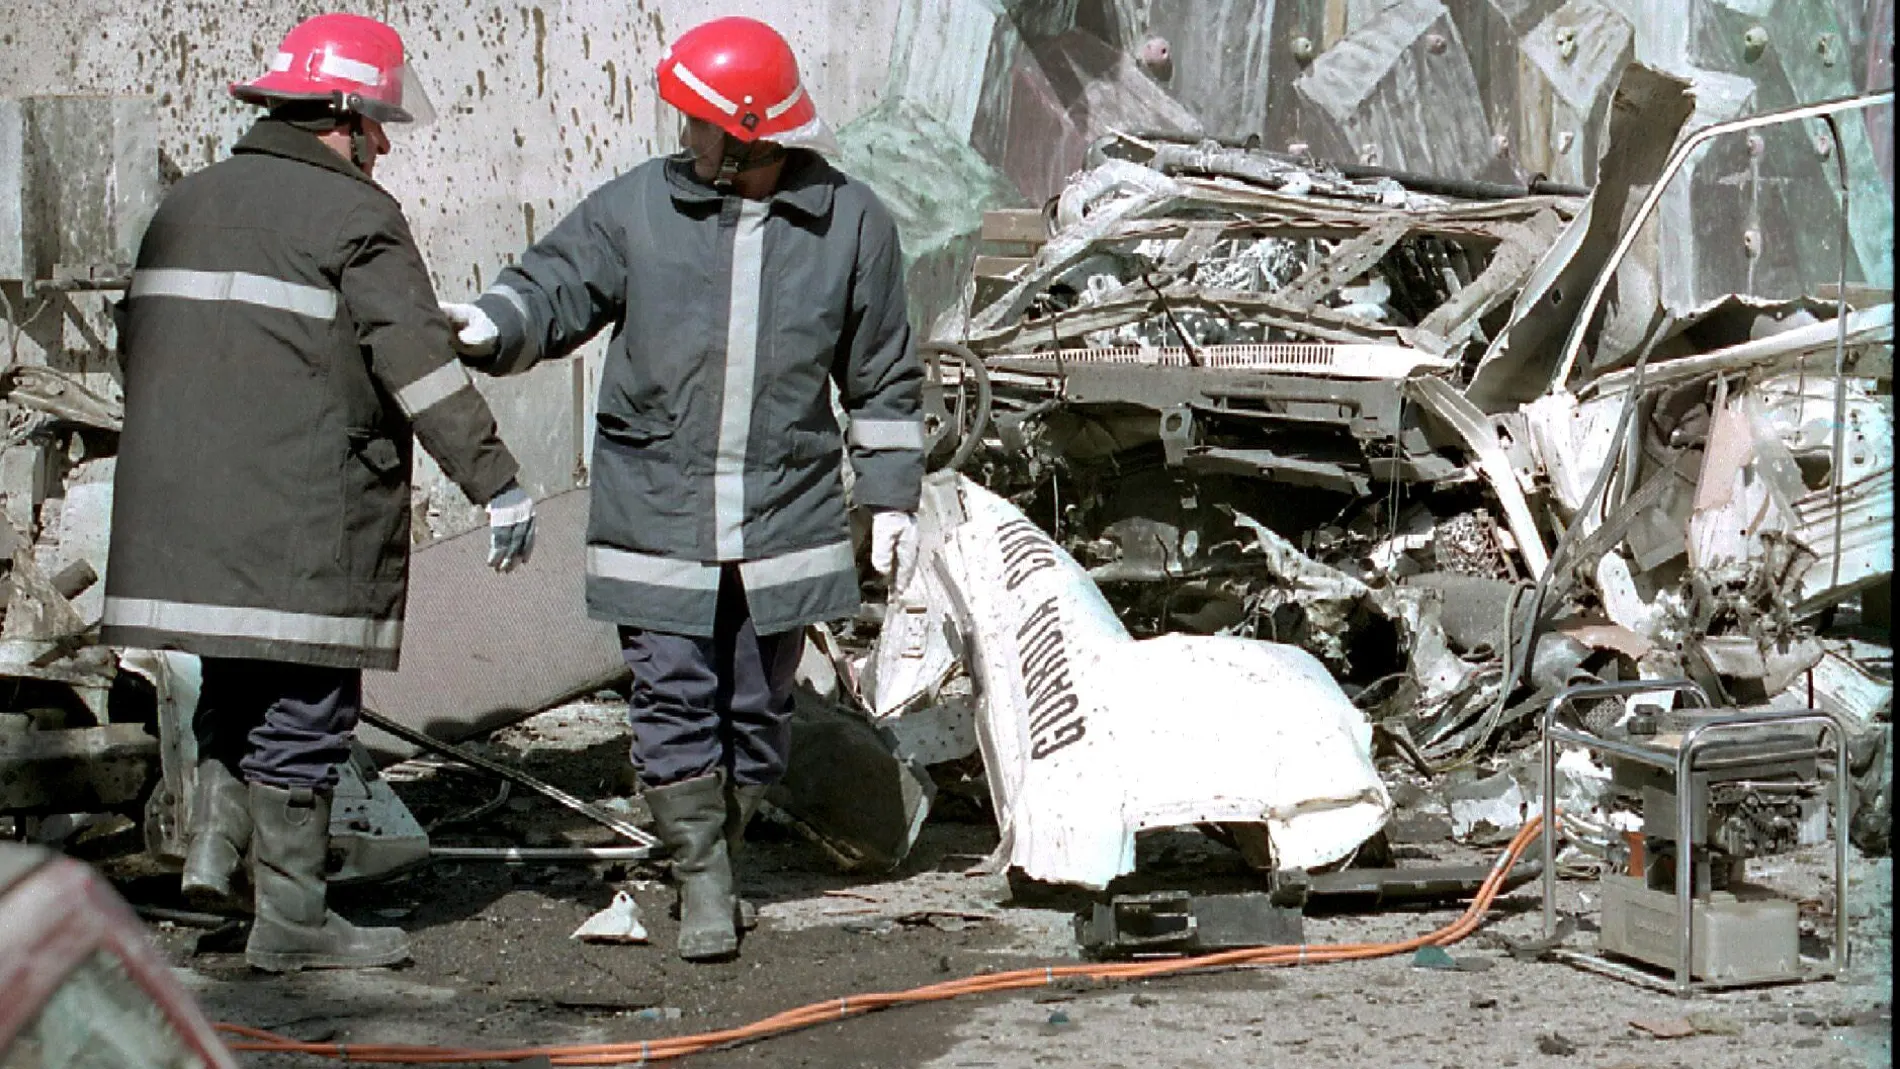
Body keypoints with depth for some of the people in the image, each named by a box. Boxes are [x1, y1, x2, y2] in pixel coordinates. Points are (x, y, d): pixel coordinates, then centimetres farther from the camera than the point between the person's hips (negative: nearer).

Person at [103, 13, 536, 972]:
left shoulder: (188, 203, 15)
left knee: (236, 681, 24)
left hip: (184, 508, 7)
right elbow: (419, 364, -15)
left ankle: (215, 838, 8)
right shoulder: (354, 216, -8)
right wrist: (495, 482, -14)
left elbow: (137, 342, 22)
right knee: (302, 709, 1)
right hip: (303, 519, -7)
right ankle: (290, 919, 6)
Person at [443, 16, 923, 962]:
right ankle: (701, 882, 6)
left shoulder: (850, 223, 2)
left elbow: (882, 377, 9)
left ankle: (716, 860, 26)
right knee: (673, 699, -5)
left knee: (757, 707, 9)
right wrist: (494, 324, -21)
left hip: (786, 519, 1)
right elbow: (556, 288, 2)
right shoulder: (636, 207, 0)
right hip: (657, 517, -1)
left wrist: (892, 497, 8)